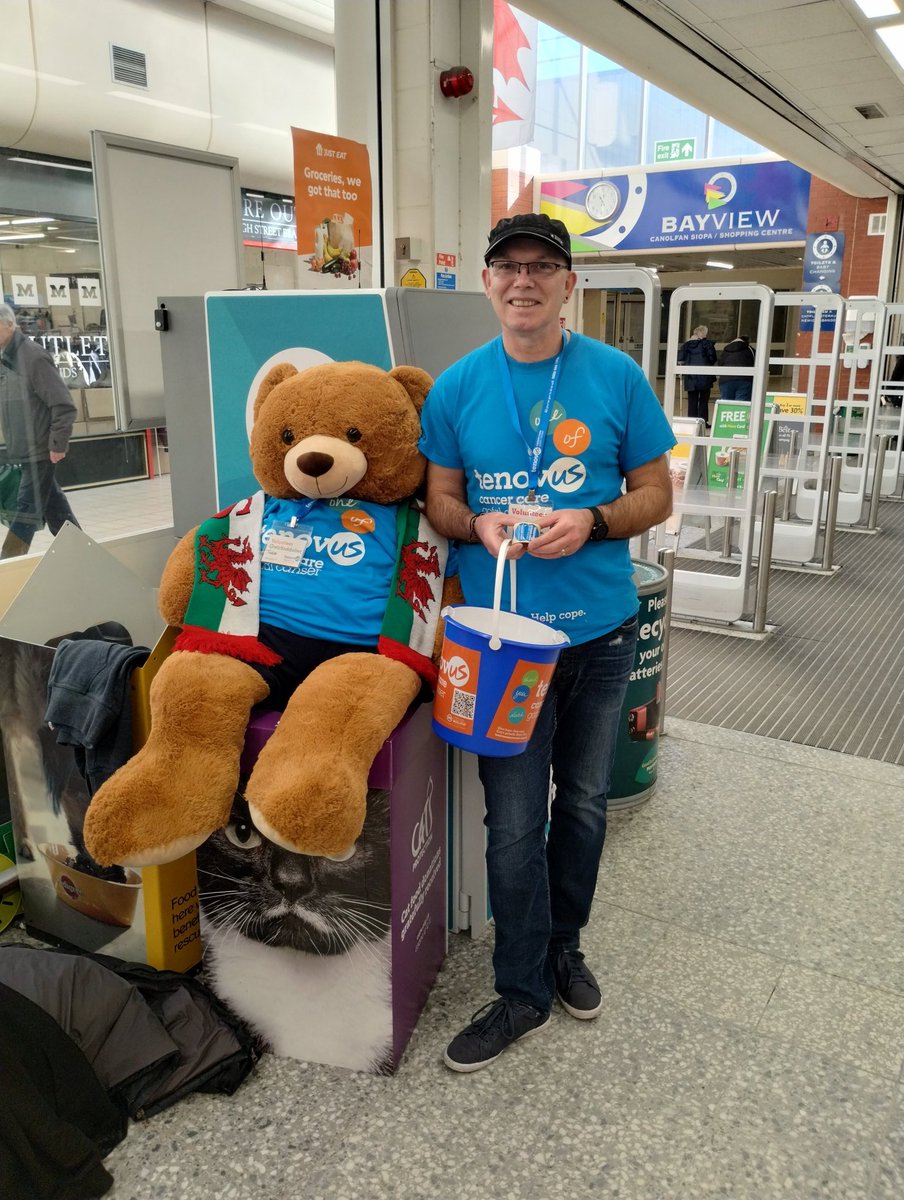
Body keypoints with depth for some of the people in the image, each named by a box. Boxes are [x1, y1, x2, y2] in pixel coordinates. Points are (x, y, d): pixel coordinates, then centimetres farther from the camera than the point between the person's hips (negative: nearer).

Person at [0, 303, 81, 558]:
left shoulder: (33, 357, -15)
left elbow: (63, 406, -16)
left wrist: (57, 444, -17)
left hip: (40, 449, -8)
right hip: (23, 449, 8)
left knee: (28, 508, -4)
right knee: (54, 505, 14)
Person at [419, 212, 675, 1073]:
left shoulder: (615, 376, -3)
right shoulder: (458, 387, -1)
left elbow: (656, 493, 1)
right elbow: (439, 498, 5)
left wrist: (590, 523, -18)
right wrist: (479, 527, -17)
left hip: (600, 627, 1)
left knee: (583, 802, 18)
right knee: (513, 823, 3)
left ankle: (564, 947, 42)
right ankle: (522, 992, 24)